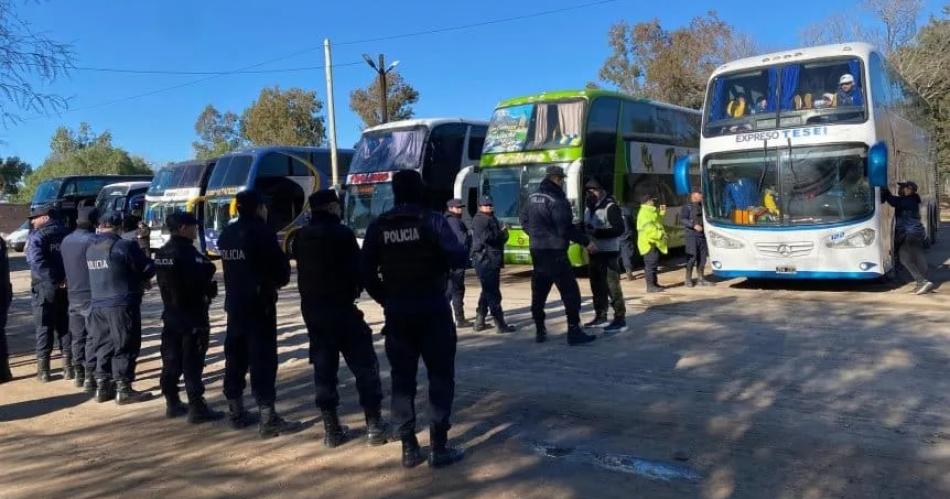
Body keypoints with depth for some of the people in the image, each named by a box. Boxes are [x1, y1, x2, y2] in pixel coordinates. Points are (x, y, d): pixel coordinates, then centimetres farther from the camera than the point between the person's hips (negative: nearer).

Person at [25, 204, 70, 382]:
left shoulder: (36, 236, -6)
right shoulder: (67, 234, 9)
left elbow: (36, 261, -22)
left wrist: (53, 280, -20)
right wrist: (65, 278, -3)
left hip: (45, 287, -4)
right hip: (66, 287, 4)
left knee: (44, 327, 4)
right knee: (65, 326, 10)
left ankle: (43, 370, 7)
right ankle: (68, 367, 11)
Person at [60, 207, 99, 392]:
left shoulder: (66, 240, 9)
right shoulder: (92, 240, -15)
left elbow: (65, 266, 15)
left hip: (73, 295, 7)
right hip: (91, 295, -7)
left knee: (78, 336, 15)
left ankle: (79, 373, 23)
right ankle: (90, 377, -4)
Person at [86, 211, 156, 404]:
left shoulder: (91, 248, 9)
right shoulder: (125, 246, -14)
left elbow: (98, 273, 16)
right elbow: (149, 268, -10)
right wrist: (140, 281, 12)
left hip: (97, 304, 7)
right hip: (122, 304, -7)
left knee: (104, 345, 15)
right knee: (125, 346, 1)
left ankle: (102, 386, 21)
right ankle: (123, 390, 3)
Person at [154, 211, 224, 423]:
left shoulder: (162, 253, 10)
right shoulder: (188, 253, -18)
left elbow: (163, 282, 15)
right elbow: (203, 280, -23)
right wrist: (209, 290, -3)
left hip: (171, 314, 9)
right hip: (192, 315, -9)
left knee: (171, 361, 14)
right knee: (193, 363, -6)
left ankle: (172, 404, 23)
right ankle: (197, 408, -3)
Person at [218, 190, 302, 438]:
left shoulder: (226, 234, 10)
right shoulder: (261, 232, -12)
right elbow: (280, 268, -13)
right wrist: (277, 281, 7)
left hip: (234, 303, 8)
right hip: (259, 304, -8)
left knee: (235, 357, 14)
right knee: (263, 359, -7)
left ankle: (236, 413, 23)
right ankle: (268, 418, -7)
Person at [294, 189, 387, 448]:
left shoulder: (301, 236, 7)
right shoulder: (341, 233, -11)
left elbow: (300, 265, 13)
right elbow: (358, 269, -12)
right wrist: (355, 288, 7)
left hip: (311, 308, 6)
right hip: (341, 306, -6)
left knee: (323, 366, 9)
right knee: (364, 364, 2)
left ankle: (331, 428, 12)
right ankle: (374, 425, 2)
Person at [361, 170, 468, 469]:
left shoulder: (378, 227, 2)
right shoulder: (431, 221, -9)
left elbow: (367, 273, 3)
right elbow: (458, 258, -15)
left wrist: (387, 300, 14)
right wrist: (461, 250, 8)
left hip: (397, 313, 4)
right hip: (432, 310, -3)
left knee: (402, 379, 10)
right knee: (440, 377, 6)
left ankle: (409, 448, 14)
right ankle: (439, 447, 6)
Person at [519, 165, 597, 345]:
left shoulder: (533, 197, 10)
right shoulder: (556, 199, -15)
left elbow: (524, 221, 19)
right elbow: (566, 228, -20)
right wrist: (586, 242, -12)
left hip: (537, 251, 9)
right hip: (554, 252, -9)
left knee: (539, 292, 13)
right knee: (570, 291, -3)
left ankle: (539, 331, 19)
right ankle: (574, 332, -4)